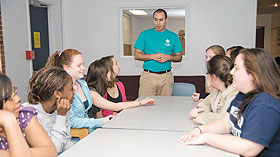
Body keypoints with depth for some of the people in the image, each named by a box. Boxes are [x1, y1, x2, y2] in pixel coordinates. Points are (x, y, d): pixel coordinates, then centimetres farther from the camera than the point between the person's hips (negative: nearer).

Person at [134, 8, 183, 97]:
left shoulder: (173, 36, 8)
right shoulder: (144, 34, 5)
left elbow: (179, 57, 11)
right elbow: (136, 55, 1)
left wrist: (169, 57, -10)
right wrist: (153, 56, -12)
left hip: (166, 76, 1)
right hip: (148, 76, -1)